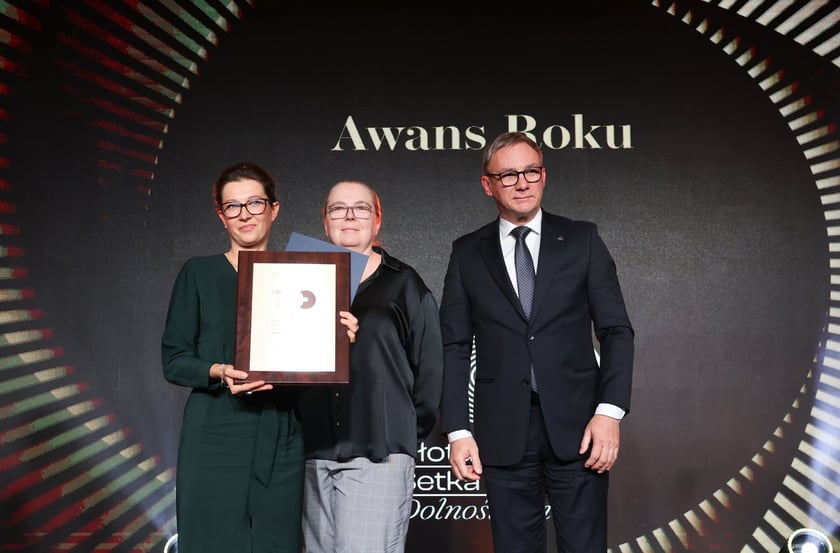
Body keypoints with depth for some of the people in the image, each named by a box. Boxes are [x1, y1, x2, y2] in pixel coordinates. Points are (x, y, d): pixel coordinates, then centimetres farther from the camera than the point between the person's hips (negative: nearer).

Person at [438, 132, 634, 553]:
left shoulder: (582, 240, 6)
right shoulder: (467, 253, 7)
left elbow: (615, 330, 3)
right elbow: (454, 346, 5)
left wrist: (609, 410, -9)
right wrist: (458, 430, -3)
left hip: (576, 426, 0)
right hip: (503, 434, 1)